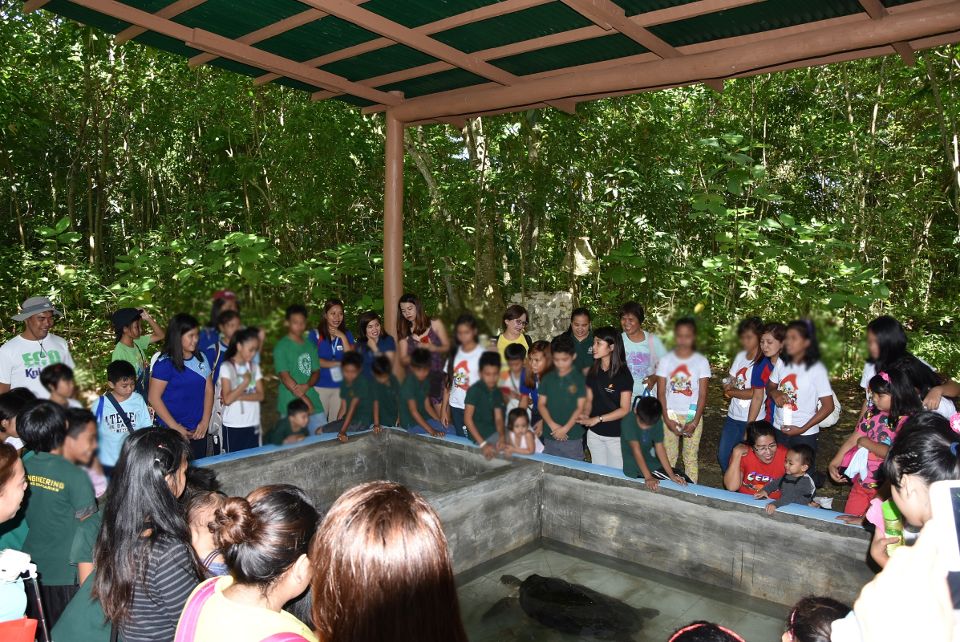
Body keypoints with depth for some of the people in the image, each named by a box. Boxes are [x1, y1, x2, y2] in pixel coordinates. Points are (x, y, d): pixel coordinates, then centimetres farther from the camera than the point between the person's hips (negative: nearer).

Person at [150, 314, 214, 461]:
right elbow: (154, 398, -11)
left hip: (198, 431, 5)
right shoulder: (165, 363, -10)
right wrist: (175, 427, -12)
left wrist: (205, 421, 0)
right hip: (173, 432, -5)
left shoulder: (201, 358, 6)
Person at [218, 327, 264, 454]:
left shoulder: (254, 366, 7)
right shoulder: (226, 367, -7)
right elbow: (227, 399, -14)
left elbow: (260, 395, 0)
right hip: (233, 426, -4)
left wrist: (239, 396, -13)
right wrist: (246, 381, -14)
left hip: (252, 424, 4)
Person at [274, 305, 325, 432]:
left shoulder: (310, 346, 13)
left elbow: (316, 371, 12)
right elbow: (284, 376, -11)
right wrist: (304, 399, -14)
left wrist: (307, 386, -11)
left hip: (314, 402, 5)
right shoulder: (281, 347, -4)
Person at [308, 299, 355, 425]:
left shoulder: (347, 335, 8)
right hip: (320, 386, -3)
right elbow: (314, 361, -10)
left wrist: (342, 337, -10)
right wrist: (339, 363, -12)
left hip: (340, 386, 3)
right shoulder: (315, 335, -1)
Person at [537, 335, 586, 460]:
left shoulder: (579, 379, -3)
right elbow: (541, 404, 5)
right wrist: (553, 425, -9)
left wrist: (565, 428, -12)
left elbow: (580, 407, -5)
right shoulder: (547, 378, 6)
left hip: (573, 437, -3)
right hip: (550, 437, 3)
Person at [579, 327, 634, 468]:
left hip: (616, 435, -5)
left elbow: (624, 409, -14)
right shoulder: (593, 371, 2)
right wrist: (585, 416, -13)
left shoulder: (623, 374, -14)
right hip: (594, 433, 5)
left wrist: (597, 419, -20)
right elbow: (589, 399, 8)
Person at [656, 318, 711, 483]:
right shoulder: (666, 360, -1)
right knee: (668, 456, 4)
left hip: (692, 416, 0)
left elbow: (702, 395, -3)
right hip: (670, 415, 1)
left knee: (691, 457, 6)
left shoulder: (701, 361, -2)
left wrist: (695, 422, -11)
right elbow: (661, 393, -1)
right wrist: (667, 419, -9)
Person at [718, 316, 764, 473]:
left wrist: (731, 391, -5)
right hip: (733, 416, 7)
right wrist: (729, 385, -14)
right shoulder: (740, 356, 6)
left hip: (753, 419, -7)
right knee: (723, 455, 14)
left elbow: (755, 393, -16)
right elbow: (727, 384, 9)